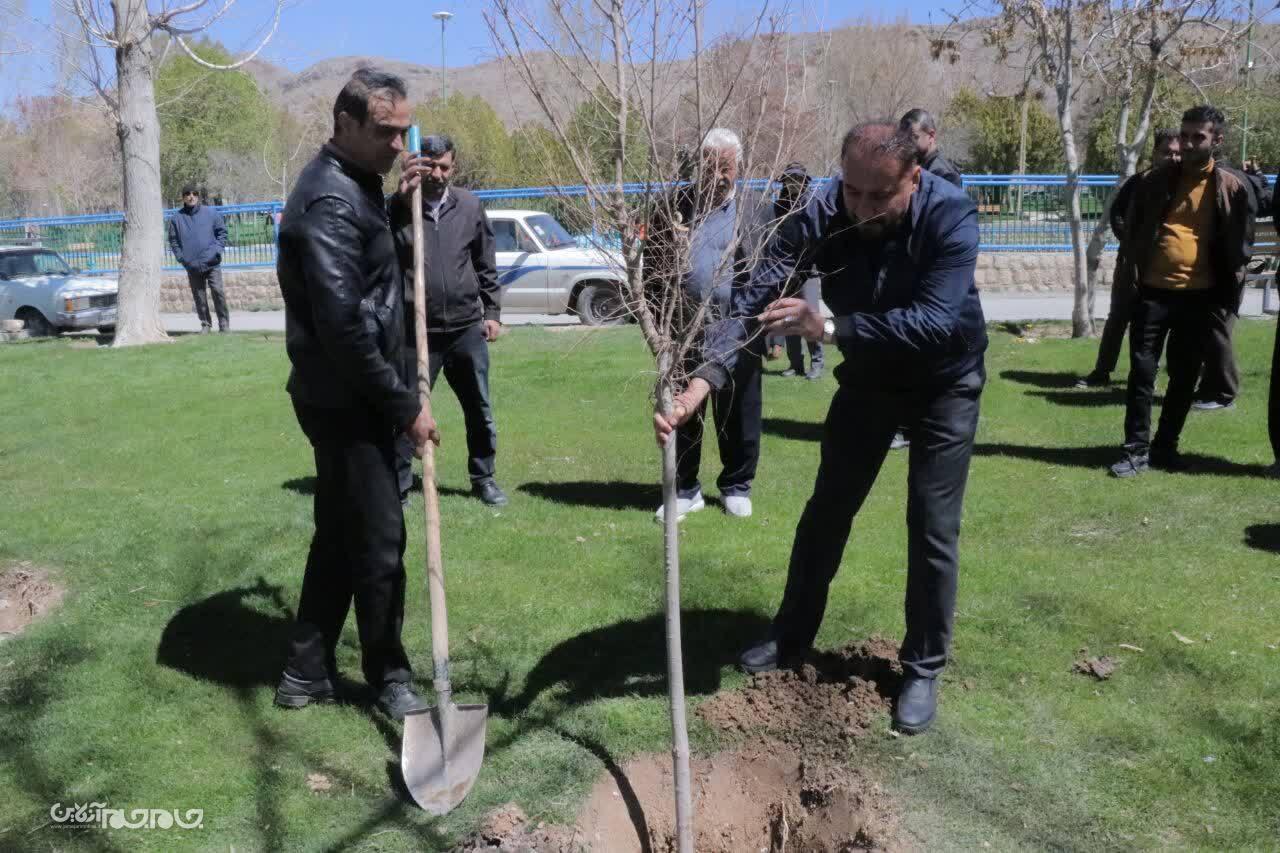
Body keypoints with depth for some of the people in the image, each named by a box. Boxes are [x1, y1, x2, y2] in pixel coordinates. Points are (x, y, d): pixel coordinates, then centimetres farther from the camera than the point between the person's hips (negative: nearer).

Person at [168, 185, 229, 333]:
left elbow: (222, 232, 6)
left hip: (212, 262, -1)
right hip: (191, 265, 1)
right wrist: (180, 256, -2)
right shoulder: (177, 218, 4)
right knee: (199, 296, 6)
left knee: (218, 292, -7)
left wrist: (218, 249, -5)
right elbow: (173, 240, 9)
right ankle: (205, 324, 16)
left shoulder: (211, 213, 2)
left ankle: (224, 324, 2)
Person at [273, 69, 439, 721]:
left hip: (348, 396, 10)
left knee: (340, 534, 15)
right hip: (344, 400, -10)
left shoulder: (352, 186, 13)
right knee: (379, 539, 1)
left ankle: (306, 673, 27)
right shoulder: (331, 201, -19)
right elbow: (343, 325, -24)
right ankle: (389, 677, 17)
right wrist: (405, 407, -19)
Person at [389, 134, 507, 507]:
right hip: (416, 332, -2)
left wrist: (492, 312, 8)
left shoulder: (470, 205, 4)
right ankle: (397, 487, 15)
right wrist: (402, 195, -25)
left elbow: (486, 264, 11)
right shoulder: (399, 207, -3)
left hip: (467, 328, 3)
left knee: (480, 409, 11)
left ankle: (484, 478, 27)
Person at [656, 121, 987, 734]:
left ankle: (923, 669, 18)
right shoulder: (822, 215, -25)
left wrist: (829, 329, -48)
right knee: (826, 511, 10)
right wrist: (703, 380, -46)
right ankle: (792, 637, 29)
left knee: (932, 530, -1)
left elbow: (935, 321, -41)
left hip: (943, 384, -3)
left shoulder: (950, 214, -31)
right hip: (866, 378, 3)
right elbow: (755, 298, -32)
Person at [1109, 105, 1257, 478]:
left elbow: (1241, 245, 8)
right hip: (1154, 291, 0)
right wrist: (1136, 273, 2)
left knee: (1184, 376, 8)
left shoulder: (1232, 188, 1)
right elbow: (1133, 229, 11)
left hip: (1199, 295, 0)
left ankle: (1165, 446, 20)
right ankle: (1137, 449, 6)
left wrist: (1228, 291, 0)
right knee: (1142, 371, -1)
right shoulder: (1156, 180, 3)